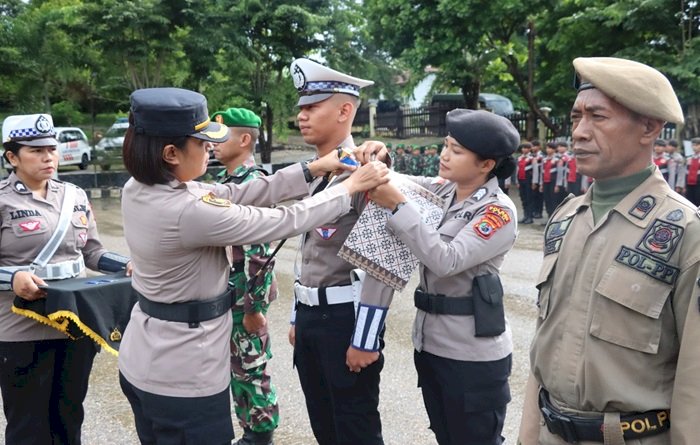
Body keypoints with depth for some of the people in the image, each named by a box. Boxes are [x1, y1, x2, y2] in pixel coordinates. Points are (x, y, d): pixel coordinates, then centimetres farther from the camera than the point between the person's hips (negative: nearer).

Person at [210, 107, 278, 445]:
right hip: (224, 293, 9)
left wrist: (254, 306, -21)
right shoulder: (226, 180, 10)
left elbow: (261, 253, -22)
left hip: (245, 295, -9)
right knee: (236, 366, 18)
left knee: (250, 369, 4)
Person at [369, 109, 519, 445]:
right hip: (429, 343, 7)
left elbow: (447, 260, -26)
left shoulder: (499, 211, -15)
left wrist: (398, 206, -27)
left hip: (473, 355, -6)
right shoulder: (439, 190, 4)